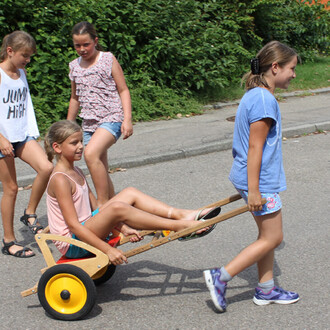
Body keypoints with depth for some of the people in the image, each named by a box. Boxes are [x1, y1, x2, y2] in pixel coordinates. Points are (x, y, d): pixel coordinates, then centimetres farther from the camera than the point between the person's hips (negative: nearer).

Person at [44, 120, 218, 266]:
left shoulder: (76, 172, 11)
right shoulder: (60, 179, -19)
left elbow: (95, 208, 10)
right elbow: (73, 225, -25)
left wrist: (123, 228, -3)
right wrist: (108, 249, -28)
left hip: (86, 230, 10)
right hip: (72, 244, -10)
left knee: (130, 193, 3)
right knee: (117, 207, -32)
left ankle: (182, 214, -8)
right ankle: (179, 226, -27)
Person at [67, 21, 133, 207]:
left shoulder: (108, 59, -1)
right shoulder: (75, 66, 12)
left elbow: (123, 90, -1)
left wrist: (127, 119, -11)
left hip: (112, 118, -6)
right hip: (89, 122, 6)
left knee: (91, 153, -29)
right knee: (101, 172, 5)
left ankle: (103, 203, -24)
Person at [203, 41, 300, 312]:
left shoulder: (254, 95, 11)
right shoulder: (264, 100, -20)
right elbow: (255, 148, -22)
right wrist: (253, 190, -21)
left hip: (258, 178, 10)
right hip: (260, 180, -10)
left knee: (268, 235, 16)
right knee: (272, 237, 0)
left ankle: (266, 290, 26)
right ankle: (220, 277, 1)